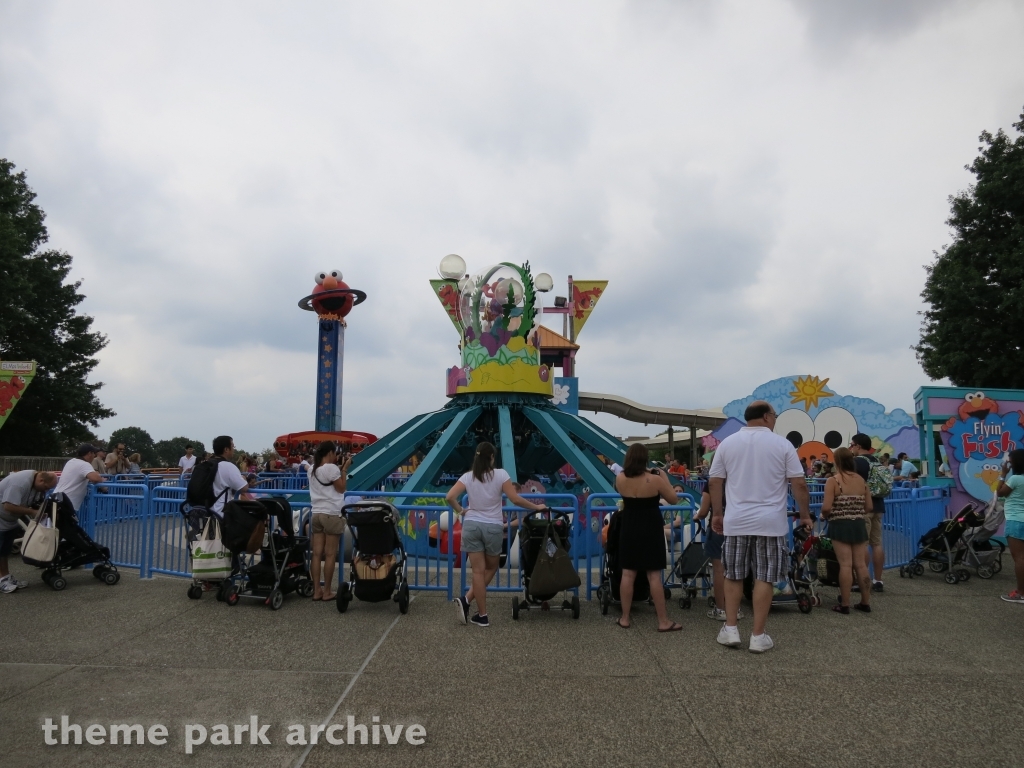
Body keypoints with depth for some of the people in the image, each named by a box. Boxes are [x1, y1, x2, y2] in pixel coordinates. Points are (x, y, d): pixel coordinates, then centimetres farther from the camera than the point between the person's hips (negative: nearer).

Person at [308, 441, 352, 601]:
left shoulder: (312, 469, 11)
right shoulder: (331, 468, -13)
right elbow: (341, 488, -6)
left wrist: (340, 468, 16)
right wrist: (344, 469, -1)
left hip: (317, 514, 7)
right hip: (332, 515, -7)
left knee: (317, 554, 6)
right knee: (330, 554, 0)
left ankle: (316, 591, 9)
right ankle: (326, 592, 5)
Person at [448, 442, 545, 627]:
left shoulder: (468, 477, 0)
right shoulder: (500, 475, -7)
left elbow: (450, 497, -9)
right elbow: (515, 499, -11)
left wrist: (460, 510, 8)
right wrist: (536, 507, 2)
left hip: (471, 525, 2)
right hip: (493, 527, -2)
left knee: (478, 571, 6)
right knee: (491, 568, 18)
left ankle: (482, 615, 4)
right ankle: (467, 599, 5)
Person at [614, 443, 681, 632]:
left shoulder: (620, 479, -4)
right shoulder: (654, 480, -15)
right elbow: (674, 499, -3)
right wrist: (664, 478, 5)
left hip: (629, 529, 3)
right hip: (651, 530, -3)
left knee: (628, 574, 8)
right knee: (654, 576, 0)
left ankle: (625, 618, 14)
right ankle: (663, 621, 7)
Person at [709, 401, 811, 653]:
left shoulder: (727, 443, 4)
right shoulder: (782, 444, -2)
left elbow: (715, 482, 5)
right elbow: (799, 483, -4)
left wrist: (717, 513, 14)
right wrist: (805, 515, 7)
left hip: (736, 521, 2)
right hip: (770, 522, -2)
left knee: (733, 576, 14)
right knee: (764, 578, 4)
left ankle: (730, 630, 15)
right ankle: (758, 636, 8)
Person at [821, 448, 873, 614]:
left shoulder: (833, 480, -11)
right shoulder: (861, 480, 4)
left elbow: (826, 507, -17)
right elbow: (869, 507, 7)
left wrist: (825, 516, 3)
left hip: (840, 525, -5)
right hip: (859, 525, 5)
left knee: (845, 565, -4)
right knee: (861, 564, 10)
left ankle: (844, 604, 1)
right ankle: (865, 602, 17)